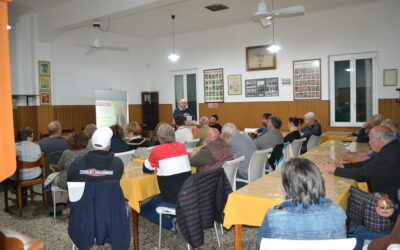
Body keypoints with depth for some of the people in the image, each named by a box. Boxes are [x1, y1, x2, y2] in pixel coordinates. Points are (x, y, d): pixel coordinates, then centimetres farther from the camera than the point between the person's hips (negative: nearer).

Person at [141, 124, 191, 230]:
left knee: (143, 208, 18)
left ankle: (171, 224, 1)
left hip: (172, 201, -6)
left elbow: (146, 169, 1)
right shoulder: (181, 146, 3)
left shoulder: (157, 150, -12)